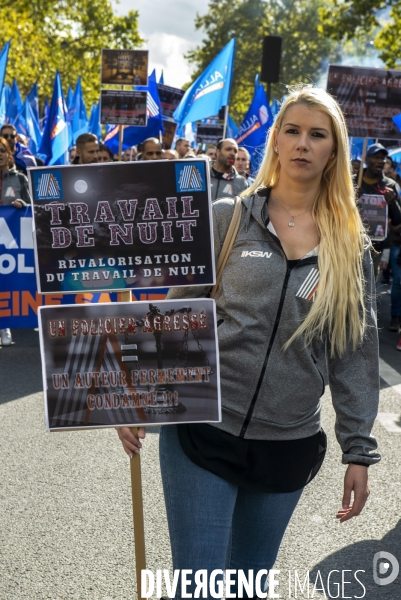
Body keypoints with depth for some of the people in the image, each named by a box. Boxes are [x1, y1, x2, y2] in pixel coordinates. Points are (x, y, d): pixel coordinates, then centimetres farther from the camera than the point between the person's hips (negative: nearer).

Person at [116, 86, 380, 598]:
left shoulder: (351, 247, 4)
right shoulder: (226, 218, -2)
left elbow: (356, 351, 4)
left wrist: (359, 450, 3)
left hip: (289, 445, 3)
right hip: (202, 433, -2)